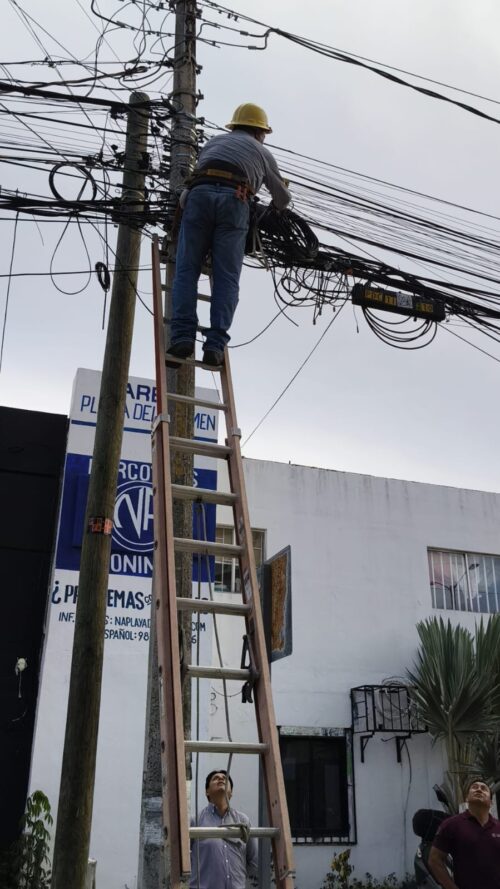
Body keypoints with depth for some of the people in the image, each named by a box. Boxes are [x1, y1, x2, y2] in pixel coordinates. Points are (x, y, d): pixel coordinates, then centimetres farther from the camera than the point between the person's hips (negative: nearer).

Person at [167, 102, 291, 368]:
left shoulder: (214, 142, 36)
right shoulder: (262, 152, 31)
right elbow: (283, 197, 40)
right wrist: (275, 208, 62)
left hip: (199, 195, 2)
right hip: (234, 201, -1)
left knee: (186, 270, -1)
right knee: (226, 278, -3)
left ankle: (183, 336, -16)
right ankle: (215, 344, -15)